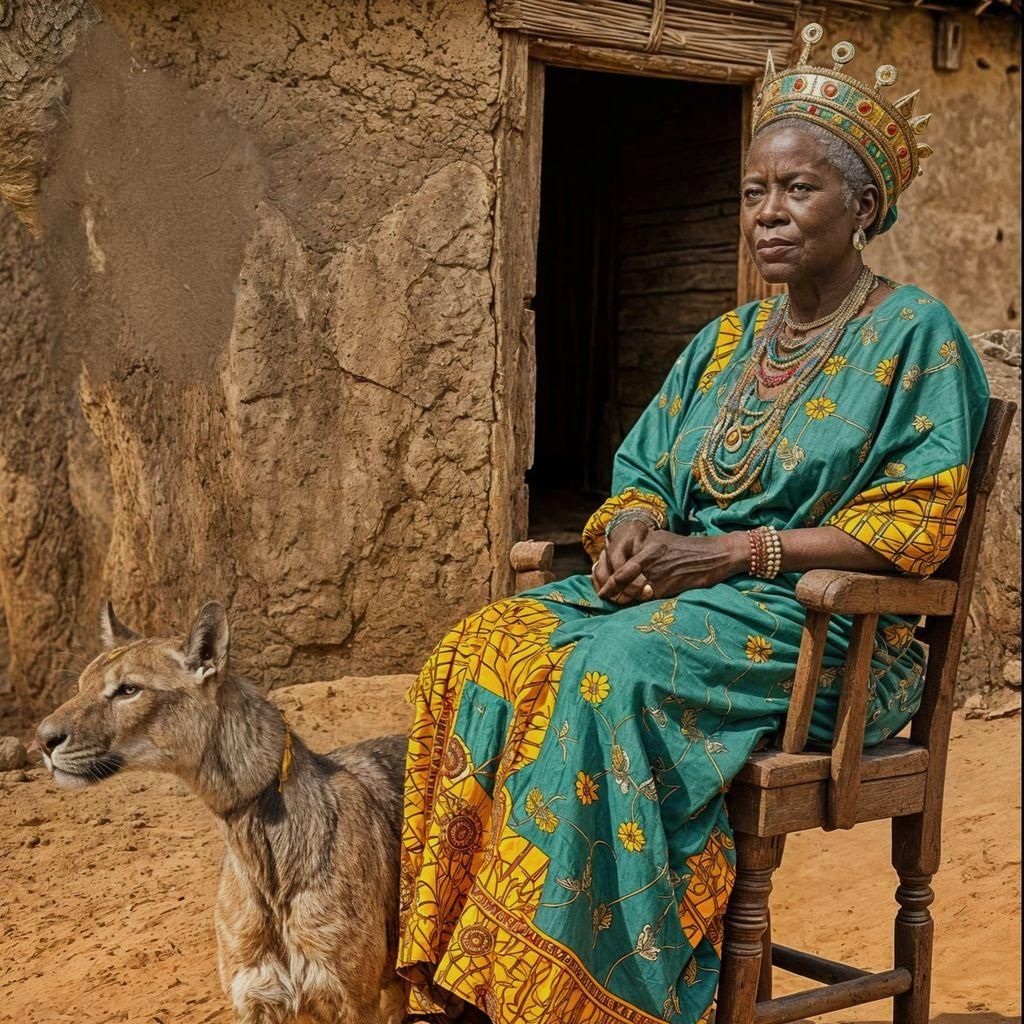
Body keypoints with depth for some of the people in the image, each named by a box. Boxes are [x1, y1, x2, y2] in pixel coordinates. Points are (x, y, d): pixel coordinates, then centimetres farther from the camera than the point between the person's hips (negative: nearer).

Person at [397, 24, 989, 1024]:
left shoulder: (914, 335, -1)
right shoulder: (727, 340, 19)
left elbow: (913, 525, -11)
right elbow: (640, 473, 19)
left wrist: (726, 552, -18)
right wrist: (634, 525, -8)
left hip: (827, 626, -6)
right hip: (678, 593, 6)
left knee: (611, 673, -35)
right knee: (485, 648, -20)